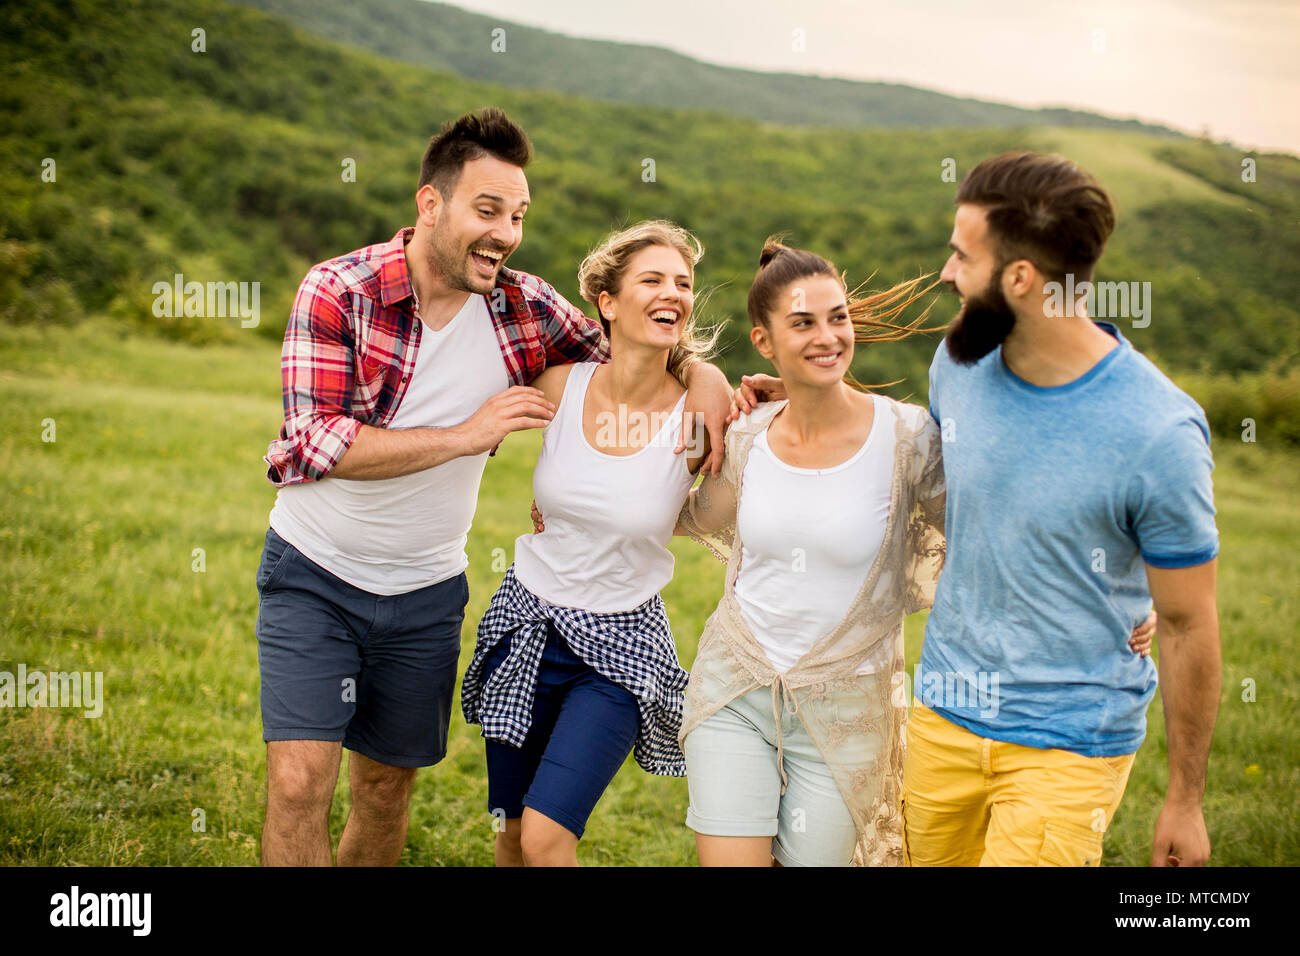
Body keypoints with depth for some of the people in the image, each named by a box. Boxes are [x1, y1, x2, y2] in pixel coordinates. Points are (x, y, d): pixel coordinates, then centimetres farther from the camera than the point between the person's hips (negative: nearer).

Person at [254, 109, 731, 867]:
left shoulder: (522, 307, -6)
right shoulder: (339, 292, -16)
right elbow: (318, 443, -24)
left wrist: (703, 372, -12)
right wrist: (467, 435, -25)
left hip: (426, 592, 4)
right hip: (316, 576, -3)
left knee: (387, 789, 14)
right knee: (300, 781, -14)